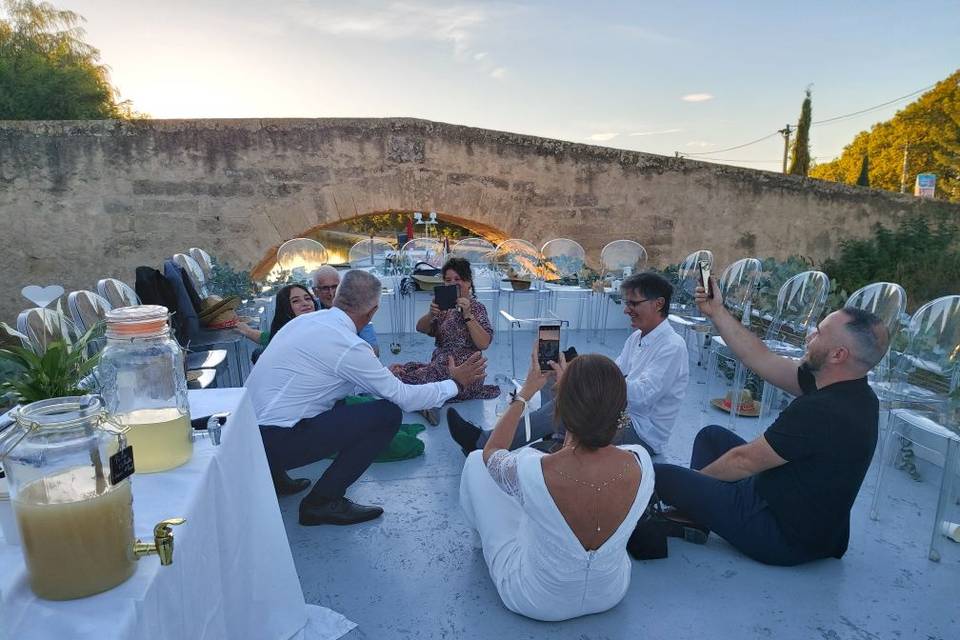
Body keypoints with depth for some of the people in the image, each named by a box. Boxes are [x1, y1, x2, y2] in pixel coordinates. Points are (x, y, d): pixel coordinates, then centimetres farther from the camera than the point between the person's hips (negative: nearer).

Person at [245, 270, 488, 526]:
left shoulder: (305, 319, 7)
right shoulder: (349, 346, -17)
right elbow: (404, 398, -8)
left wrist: (383, 375, 36)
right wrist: (455, 384, 5)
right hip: (276, 442, -9)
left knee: (338, 402, 27)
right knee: (388, 414, -9)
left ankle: (273, 473, 23)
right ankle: (323, 501, -2)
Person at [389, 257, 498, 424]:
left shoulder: (475, 307, -7)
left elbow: (484, 343, -21)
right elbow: (421, 328, 2)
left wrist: (467, 315, -27)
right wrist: (431, 313, -18)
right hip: (440, 366, 8)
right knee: (397, 369, -2)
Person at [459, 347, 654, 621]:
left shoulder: (530, 471, -36)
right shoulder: (641, 462, -26)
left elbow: (491, 452, -9)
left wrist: (525, 393, -2)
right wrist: (577, 389, 7)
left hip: (536, 601, -3)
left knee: (476, 461, 12)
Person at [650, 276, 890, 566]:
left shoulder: (820, 410, -32)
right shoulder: (848, 391, -3)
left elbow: (744, 461, -21)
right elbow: (763, 361, 4)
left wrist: (695, 476, -3)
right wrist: (717, 312, 6)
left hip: (784, 537, -9)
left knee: (661, 475, -12)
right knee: (712, 435, 19)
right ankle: (696, 519, 17)